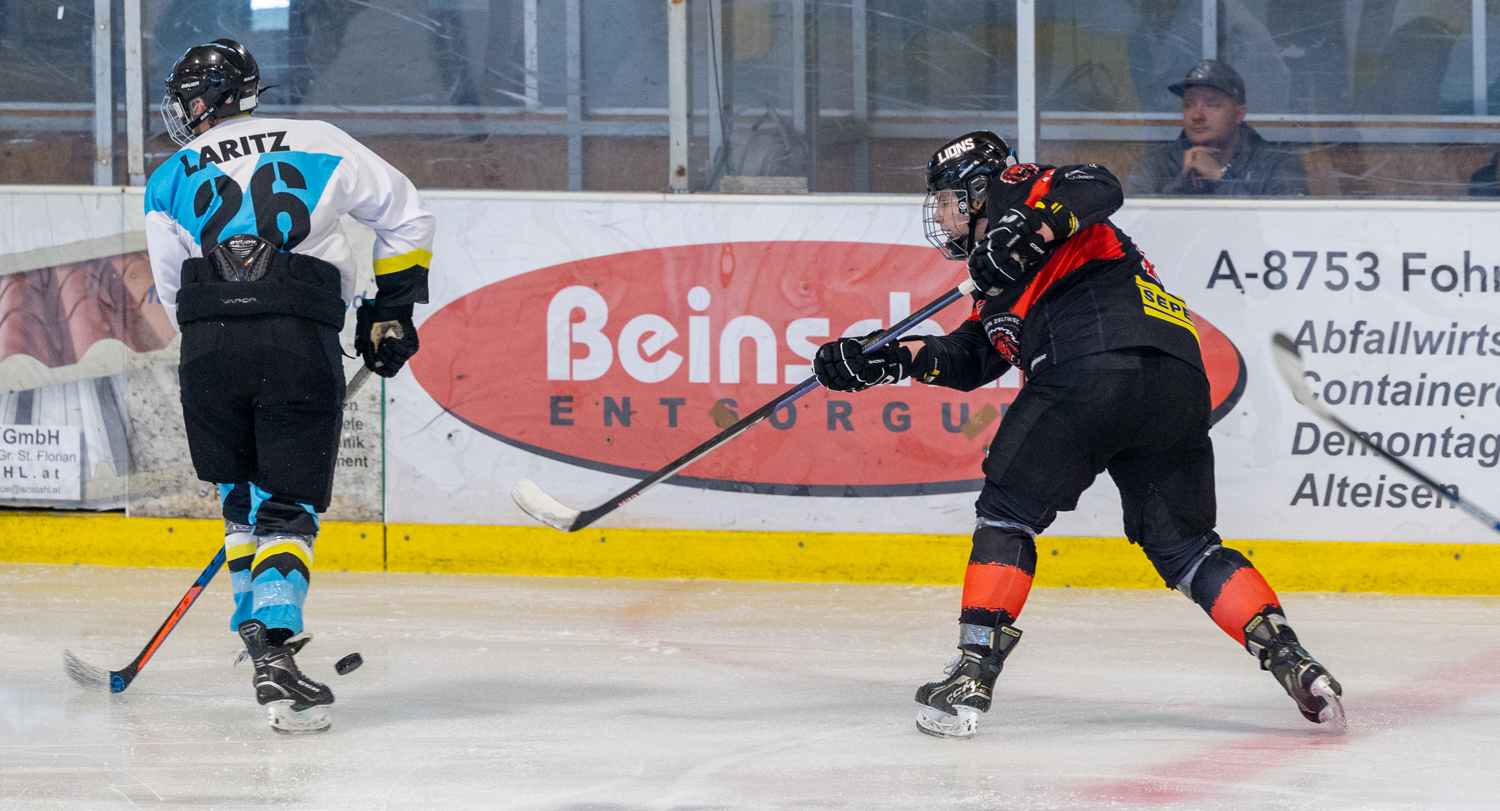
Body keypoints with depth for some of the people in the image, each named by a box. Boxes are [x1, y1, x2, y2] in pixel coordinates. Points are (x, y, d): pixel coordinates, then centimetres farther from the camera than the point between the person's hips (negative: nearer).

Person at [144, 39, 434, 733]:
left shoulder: (169, 182, 17)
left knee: (241, 496, 24)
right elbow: (405, 217, 19)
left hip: (207, 345, 1)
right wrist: (391, 310, 27)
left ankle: (256, 628, 25)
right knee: (288, 508, 0)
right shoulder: (319, 144, 15)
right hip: (301, 341, -1)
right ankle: (273, 648, -18)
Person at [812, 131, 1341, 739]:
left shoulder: (1015, 190, 14)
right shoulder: (1000, 278, 38)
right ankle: (1288, 657, -3)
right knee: (1183, 546, 12)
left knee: (1008, 512, 2)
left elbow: (1098, 188, -4)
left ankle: (974, 674, -4)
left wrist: (1031, 227, -18)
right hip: (1177, 385, 9)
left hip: (1096, 364, -9)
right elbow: (971, 358, 34)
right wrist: (887, 360, 25)